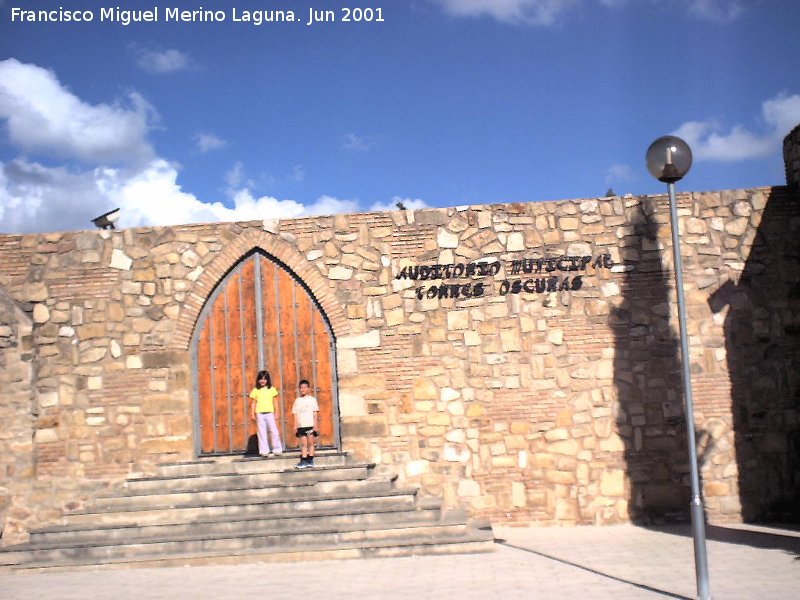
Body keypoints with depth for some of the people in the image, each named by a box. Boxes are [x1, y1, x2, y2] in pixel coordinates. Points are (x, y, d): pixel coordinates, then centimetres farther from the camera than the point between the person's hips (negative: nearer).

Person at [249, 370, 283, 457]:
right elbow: (253, 403, 7)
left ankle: (277, 449, 7)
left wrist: (276, 413, 6)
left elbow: (274, 402, 9)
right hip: (259, 414, 0)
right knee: (262, 433, 2)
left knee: (274, 431, -3)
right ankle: (264, 451, 6)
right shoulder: (256, 390, 5)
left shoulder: (272, 389, 6)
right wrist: (252, 413, 2)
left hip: (269, 413, 0)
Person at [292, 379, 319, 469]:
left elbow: (315, 413, 2)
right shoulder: (297, 400, 9)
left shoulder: (312, 399, 3)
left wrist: (316, 425, -4)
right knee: (303, 443, 1)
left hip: (310, 425, -2)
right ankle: (303, 461, 1)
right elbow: (295, 414, 9)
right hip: (301, 425, 2)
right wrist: (295, 426, 3)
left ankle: (310, 460, 6)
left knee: (310, 442, 1)